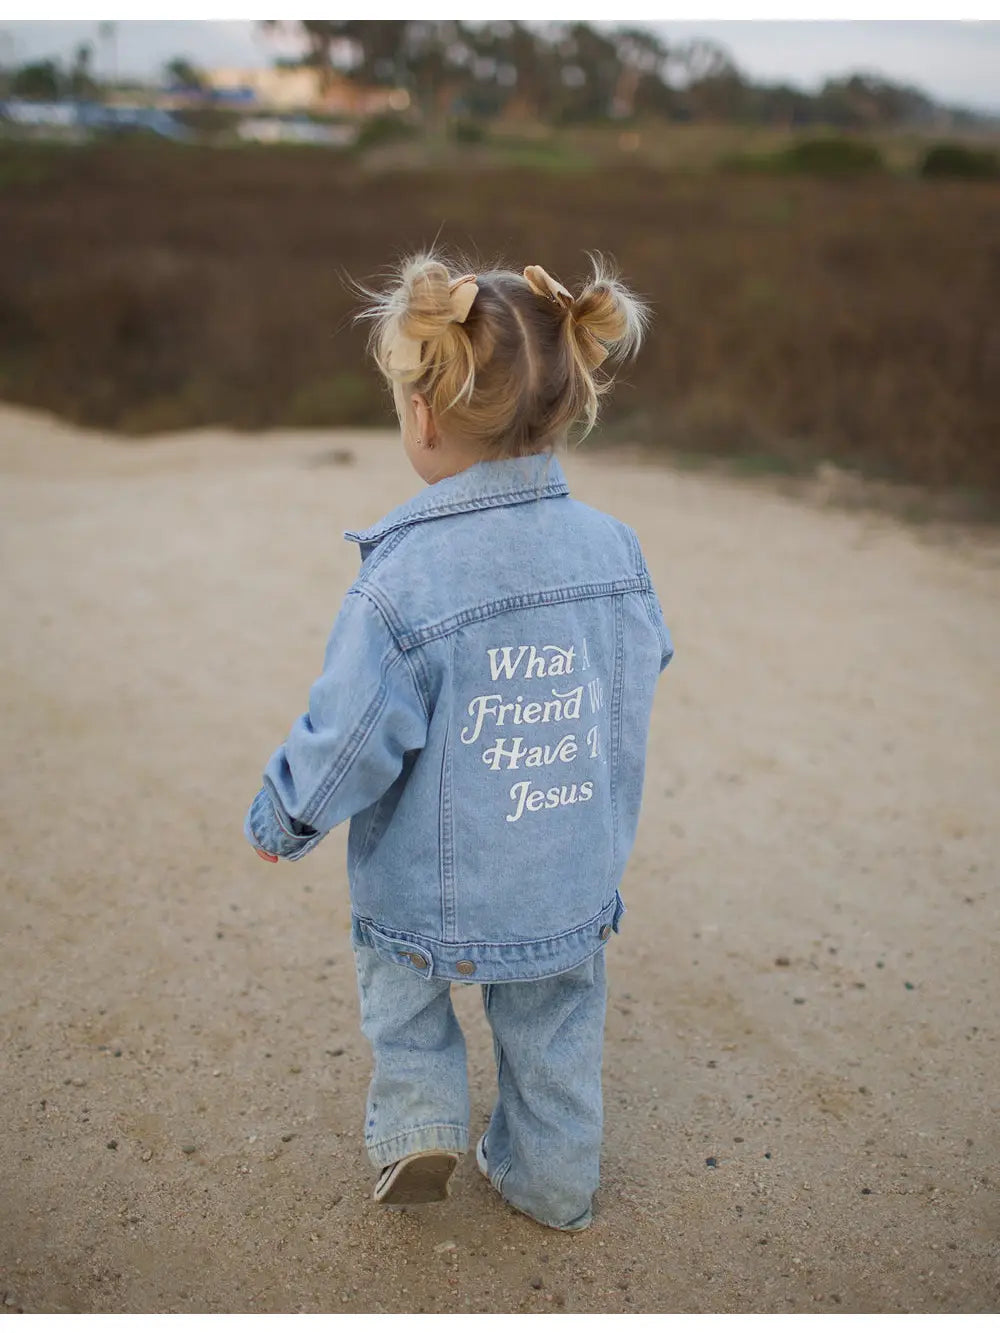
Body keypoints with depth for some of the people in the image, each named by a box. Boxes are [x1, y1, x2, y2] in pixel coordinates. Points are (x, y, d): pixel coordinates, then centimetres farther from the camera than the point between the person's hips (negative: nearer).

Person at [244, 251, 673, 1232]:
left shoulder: (404, 581, -26)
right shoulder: (612, 549, -10)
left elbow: (349, 739, -19)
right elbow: (643, 673, 7)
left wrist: (278, 820, 1)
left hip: (434, 894, -3)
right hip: (575, 887, 4)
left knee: (396, 968, 29)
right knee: (553, 1025, 24)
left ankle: (418, 1125, 26)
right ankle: (553, 1181, 42)